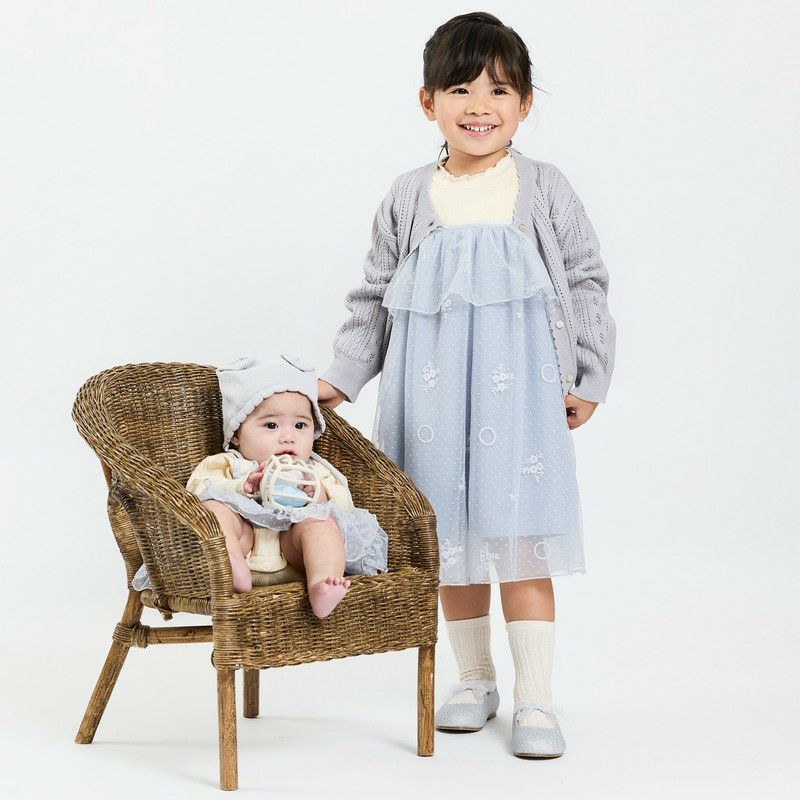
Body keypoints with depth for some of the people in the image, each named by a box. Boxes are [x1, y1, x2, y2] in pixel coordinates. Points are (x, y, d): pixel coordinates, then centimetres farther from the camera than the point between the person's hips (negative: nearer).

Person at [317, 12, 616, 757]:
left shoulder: (543, 189, 1)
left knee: (520, 540, -2)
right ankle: (474, 680, 26)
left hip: (519, 390, -2)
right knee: (450, 540, 9)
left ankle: (534, 697, 8)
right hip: (434, 395, 2)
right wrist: (339, 376, 5)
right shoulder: (408, 198, 6)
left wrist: (589, 380, 1)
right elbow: (374, 297, 11)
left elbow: (588, 282, 5)